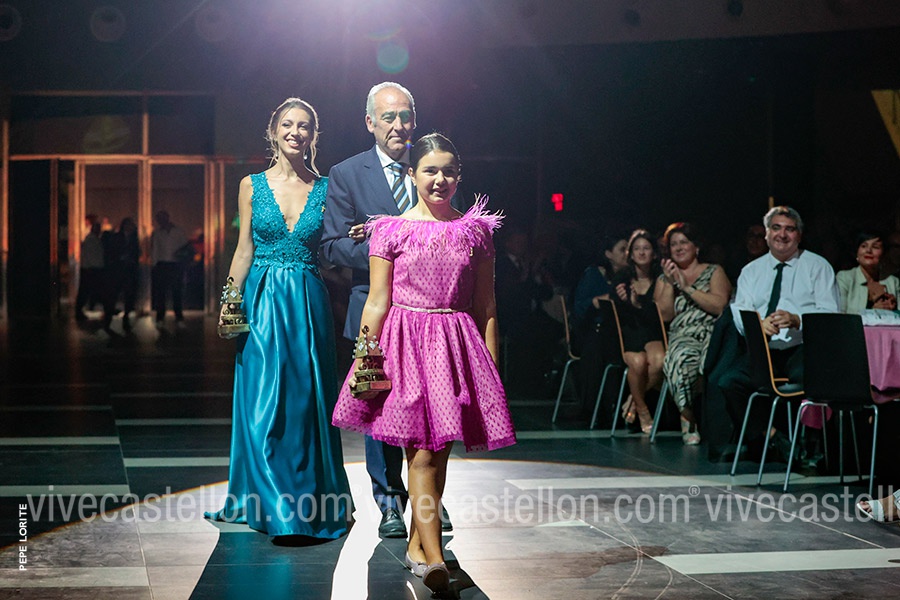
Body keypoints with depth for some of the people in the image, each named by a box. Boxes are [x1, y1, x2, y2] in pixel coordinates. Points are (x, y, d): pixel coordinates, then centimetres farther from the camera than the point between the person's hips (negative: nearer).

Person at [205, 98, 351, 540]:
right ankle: (273, 505, 9)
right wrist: (230, 299, -3)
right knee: (263, 402, -1)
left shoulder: (325, 189, 4)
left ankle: (313, 501, 14)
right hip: (261, 301, 0)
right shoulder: (252, 185, 4)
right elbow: (244, 249, 6)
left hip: (308, 304, 0)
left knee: (305, 401, 4)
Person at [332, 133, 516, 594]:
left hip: (456, 344, 3)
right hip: (406, 340, -3)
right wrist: (364, 357, -3)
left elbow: (485, 307, 10)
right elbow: (377, 303, 1)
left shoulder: (475, 230, 9)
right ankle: (434, 558, -16)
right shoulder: (392, 230, 2)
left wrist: (492, 365, 7)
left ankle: (417, 543, 22)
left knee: (438, 450, 7)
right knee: (423, 451, -10)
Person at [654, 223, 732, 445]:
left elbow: (720, 305, -4)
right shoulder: (665, 279, 25)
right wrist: (670, 283, 1)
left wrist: (686, 287, -4)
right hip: (683, 337, 2)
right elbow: (665, 315, 10)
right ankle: (688, 416, -22)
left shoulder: (714, 272, 15)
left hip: (713, 333, -2)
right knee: (678, 360, -37)